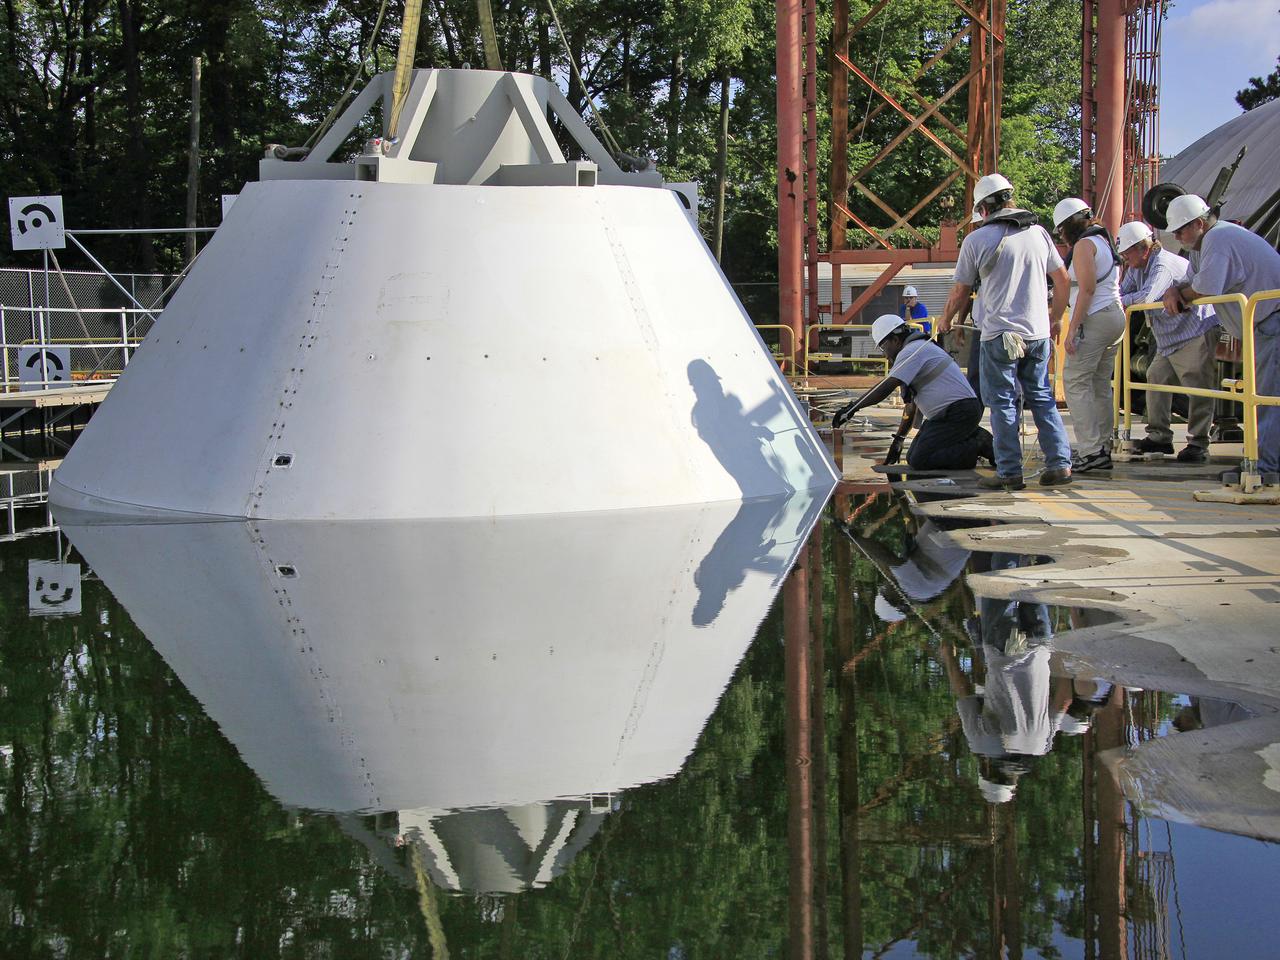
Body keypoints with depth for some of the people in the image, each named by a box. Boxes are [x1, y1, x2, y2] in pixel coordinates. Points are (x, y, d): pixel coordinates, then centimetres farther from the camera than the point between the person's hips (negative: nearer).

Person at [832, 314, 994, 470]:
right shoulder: (921, 348, 23)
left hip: (957, 413, -10)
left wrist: (852, 408, -20)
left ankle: (978, 447, -11)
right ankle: (973, 438, 10)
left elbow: (886, 387, -21)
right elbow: (912, 404, 27)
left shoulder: (912, 351, -11)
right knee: (912, 457, 7)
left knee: (919, 461, -18)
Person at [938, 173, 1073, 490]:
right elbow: (1062, 278, 14)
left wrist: (945, 321, 20)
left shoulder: (977, 240, -4)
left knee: (1003, 402, 2)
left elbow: (960, 291, 2)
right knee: (1041, 398, 12)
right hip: (1038, 333, 4)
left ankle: (1010, 472, 0)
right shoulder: (1038, 232, 7)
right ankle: (1060, 463, 6)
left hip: (1000, 335, -4)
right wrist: (1055, 318, 27)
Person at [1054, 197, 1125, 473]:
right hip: (1115, 315, 10)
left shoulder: (1084, 244, -8)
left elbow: (1087, 288, -16)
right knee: (1100, 385, 11)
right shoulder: (1106, 242, 20)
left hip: (1094, 317, -10)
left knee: (1075, 382, -10)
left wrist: (1072, 329, -18)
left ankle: (1090, 451, -16)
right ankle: (1103, 449, 11)